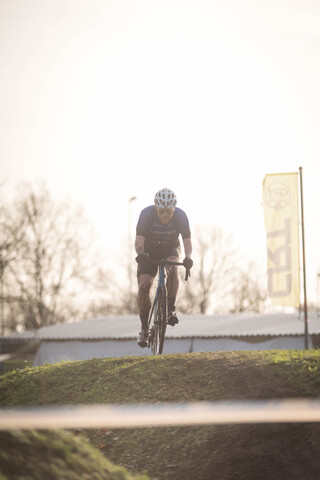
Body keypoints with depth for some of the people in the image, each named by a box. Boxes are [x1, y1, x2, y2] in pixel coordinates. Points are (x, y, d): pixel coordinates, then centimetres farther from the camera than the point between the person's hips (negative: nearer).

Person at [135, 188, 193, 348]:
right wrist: (140, 254, -52)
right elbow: (139, 240, -30)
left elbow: (187, 240, -27)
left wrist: (188, 257, -47)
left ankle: (171, 309, -24)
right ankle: (144, 327, -5)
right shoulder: (146, 214, -26)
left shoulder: (180, 216, -24)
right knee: (143, 285, -17)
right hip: (149, 250, 0)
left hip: (170, 249, 0)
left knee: (172, 267, -34)